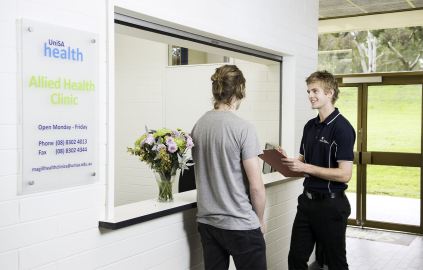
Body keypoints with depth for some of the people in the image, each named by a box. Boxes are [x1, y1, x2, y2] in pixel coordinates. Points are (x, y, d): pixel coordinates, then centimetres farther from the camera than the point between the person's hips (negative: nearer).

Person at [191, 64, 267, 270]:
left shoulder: (198, 125, 2)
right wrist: (260, 220, 2)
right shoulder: (243, 128, -15)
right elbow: (256, 186, -14)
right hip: (240, 224, -6)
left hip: (206, 222, 6)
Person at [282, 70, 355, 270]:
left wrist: (305, 167, -21)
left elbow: (344, 174, -20)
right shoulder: (310, 126, 8)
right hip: (307, 200, 7)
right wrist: (288, 161, -5)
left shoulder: (342, 128, -15)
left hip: (331, 204, -7)